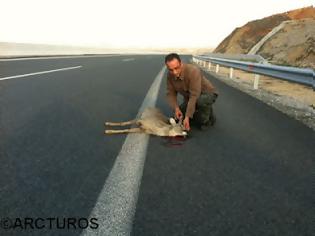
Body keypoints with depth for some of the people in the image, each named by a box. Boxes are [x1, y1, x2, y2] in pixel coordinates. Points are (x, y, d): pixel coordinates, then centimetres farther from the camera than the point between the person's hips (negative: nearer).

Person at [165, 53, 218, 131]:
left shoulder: (193, 71, -35)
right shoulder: (170, 75, -16)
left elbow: (194, 96, -37)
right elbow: (171, 93, -10)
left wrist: (187, 117, -38)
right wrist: (176, 108, -27)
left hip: (207, 93, -6)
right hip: (189, 97, 6)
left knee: (202, 100, -40)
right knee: (178, 117, -5)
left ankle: (206, 120, -9)